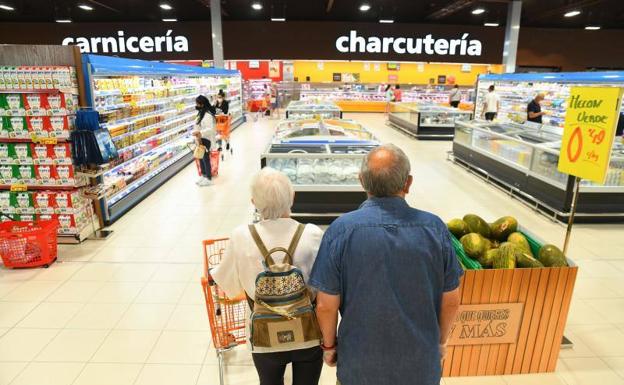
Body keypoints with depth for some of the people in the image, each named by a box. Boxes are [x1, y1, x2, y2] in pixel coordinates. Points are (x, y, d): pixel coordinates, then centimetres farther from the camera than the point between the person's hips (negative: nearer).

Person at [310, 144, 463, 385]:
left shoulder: (342, 229, -21)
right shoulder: (434, 227, -15)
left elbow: (326, 305, -14)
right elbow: (451, 301, -5)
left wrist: (329, 345, 4)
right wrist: (440, 341, 13)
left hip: (360, 365, -1)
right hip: (421, 365, 2)